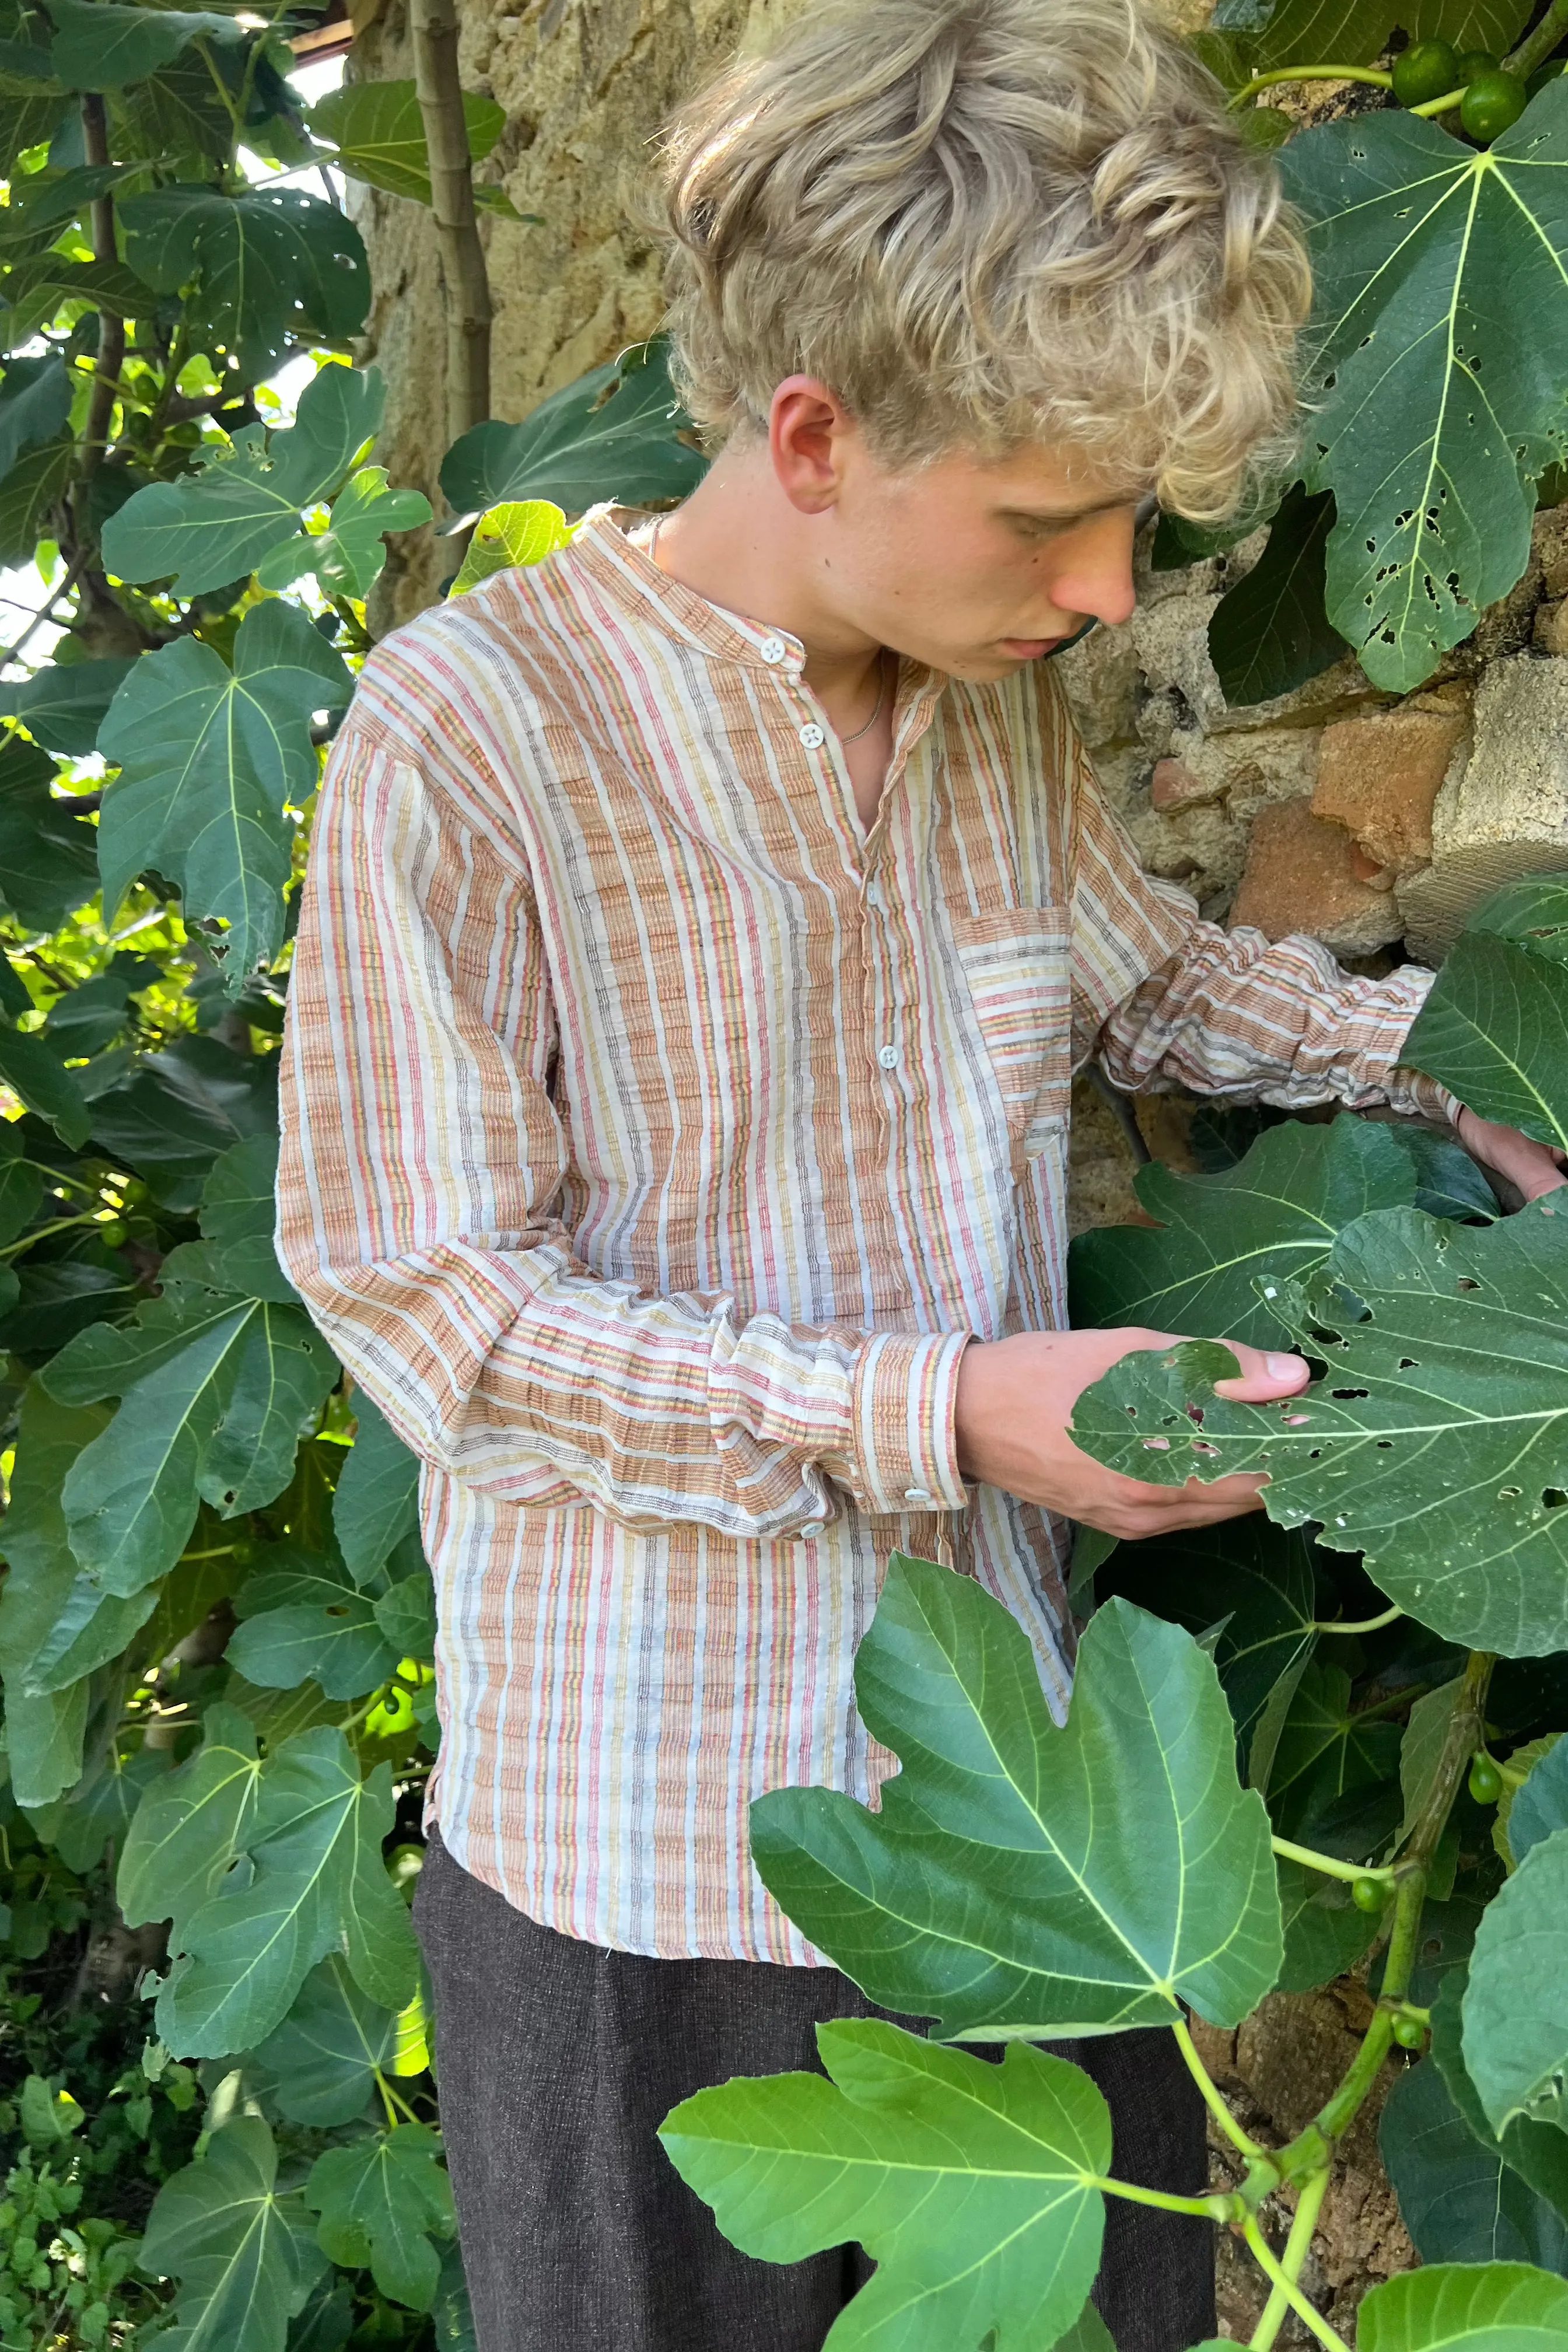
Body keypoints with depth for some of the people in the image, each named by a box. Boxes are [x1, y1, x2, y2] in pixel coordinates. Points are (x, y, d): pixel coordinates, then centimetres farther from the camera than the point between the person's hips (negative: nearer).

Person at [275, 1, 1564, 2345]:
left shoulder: (998, 700, 2)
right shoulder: (473, 724, -19)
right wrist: (940, 1414, -23)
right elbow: (421, 1291, -18)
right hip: (649, 1831, -6)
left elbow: (1137, 966, 22)